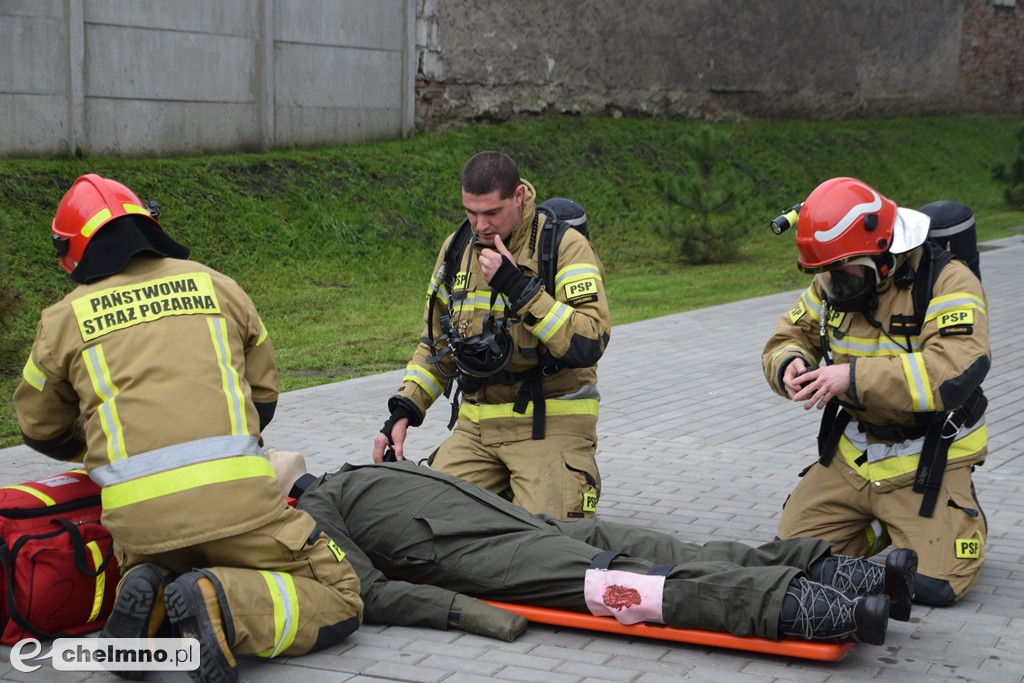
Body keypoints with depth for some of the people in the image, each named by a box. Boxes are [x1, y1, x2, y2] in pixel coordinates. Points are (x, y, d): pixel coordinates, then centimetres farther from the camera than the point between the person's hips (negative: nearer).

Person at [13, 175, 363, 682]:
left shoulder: (64, 320, 13)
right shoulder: (214, 285, 16)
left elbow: (41, 430, 27)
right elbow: (264, 396, 24)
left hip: (137, 515, 2)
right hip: (234, 492, -2)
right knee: (338, 604, 7)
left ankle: (145, 595, -2)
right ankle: (224, 604, -19)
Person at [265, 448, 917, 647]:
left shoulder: (357, 477, 30)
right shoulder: (310, 515, 8)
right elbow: (369, 592, -9)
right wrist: (466, 612, -16)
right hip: (487, 561, -6)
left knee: (667, 554, -12)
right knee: (621, 582, -27)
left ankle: (839, 572, -26)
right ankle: (798, 609, -43)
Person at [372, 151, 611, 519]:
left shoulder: (565, 246, -10)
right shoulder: (456, 249, 9)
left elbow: (588, 344, -22)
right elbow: (436, 343, 19)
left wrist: (516, 286, -25)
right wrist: (403, 411, 7)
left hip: (551, 424, -5)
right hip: (477, 425, 5)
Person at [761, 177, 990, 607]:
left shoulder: (947, 283, -20)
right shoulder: (832, 286, 0)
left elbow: (954, 374, -34)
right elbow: (789, 336, 10)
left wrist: (854, 377, -38)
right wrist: (790, 366, -17)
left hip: (927, 461, -6)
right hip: (853, 454, 6)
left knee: (934, 585, -14)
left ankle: (961, 518, 19)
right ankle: (883, 523, 26)